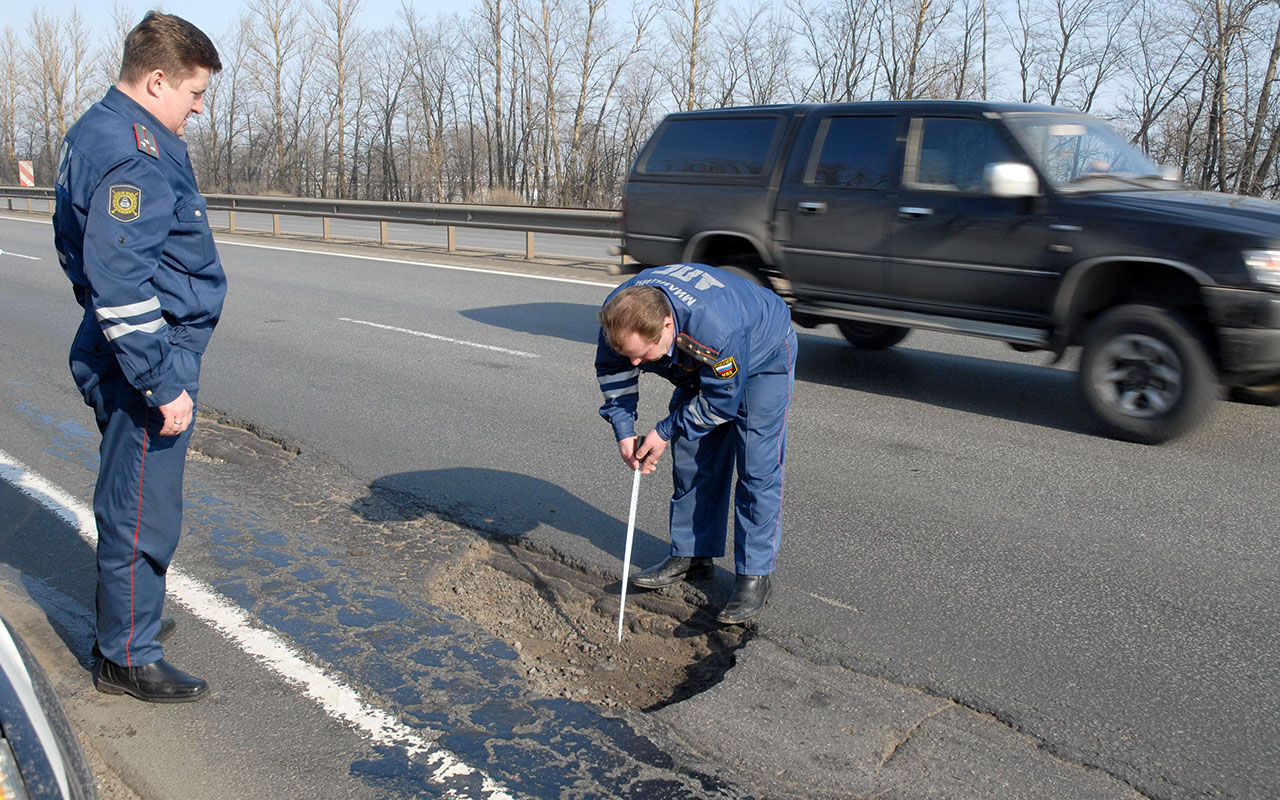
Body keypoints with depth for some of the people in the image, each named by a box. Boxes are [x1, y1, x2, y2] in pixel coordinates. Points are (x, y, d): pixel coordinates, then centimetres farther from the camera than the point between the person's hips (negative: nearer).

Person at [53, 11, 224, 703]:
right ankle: (127, 658, 13)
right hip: (147, 360, -11)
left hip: (119, 358, 11)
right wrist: (164, 384, -24)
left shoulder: (96, 134, 15)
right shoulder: (132, 152, -20)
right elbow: (121, 285, -26)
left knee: (129, 501, 22)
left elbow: (76, 250, 24)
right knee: (142, 512, 0)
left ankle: (128, 619, 39)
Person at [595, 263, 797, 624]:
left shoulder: (714, 328, -46)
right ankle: (692, 555, 18)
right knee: (690, 460, 5)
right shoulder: (619, 315, -27)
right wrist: (623, 431, -15)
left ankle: (755, 575, -4)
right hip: (699, 368, 6)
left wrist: (666, 431, -23)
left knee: (757, 468, -11)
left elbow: (723, 400, -31)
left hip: (762, 361, -6)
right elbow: (613, 371, -7)